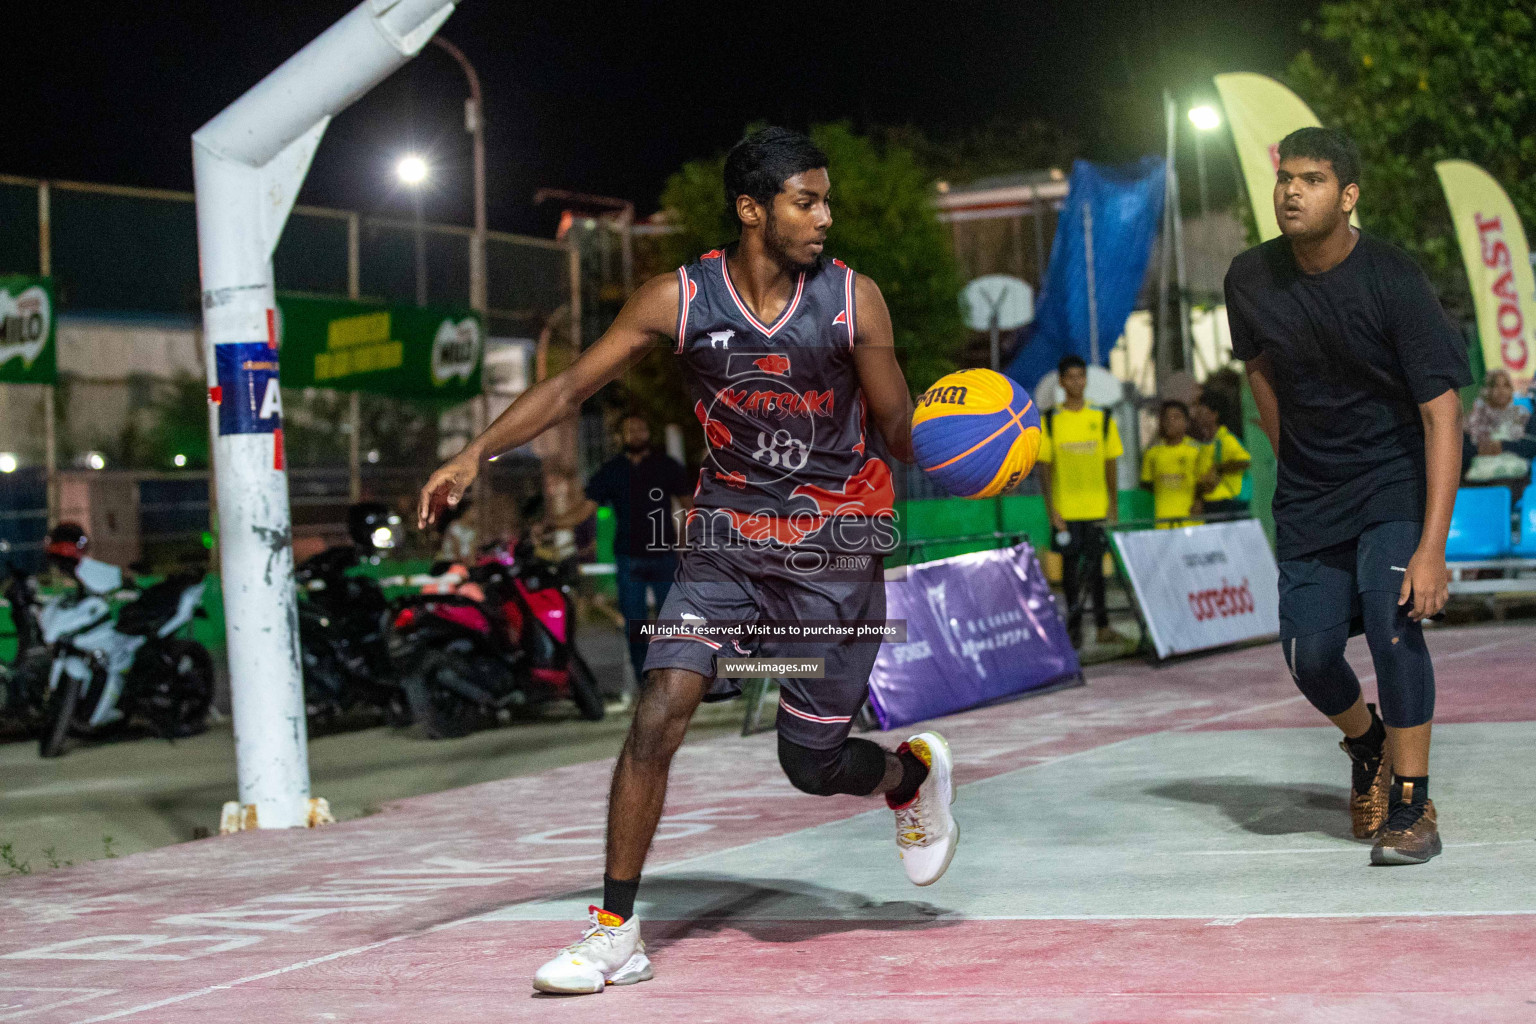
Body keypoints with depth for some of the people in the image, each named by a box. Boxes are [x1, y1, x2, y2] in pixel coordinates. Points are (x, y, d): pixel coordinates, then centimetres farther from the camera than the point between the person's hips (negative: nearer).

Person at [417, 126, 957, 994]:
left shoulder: (853, 301, -8)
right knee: (657, 719, -14)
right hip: (725, 541, 1)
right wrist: (477, 454, -10)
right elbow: (573, 386, -1)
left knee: (812, 763, 4)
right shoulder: (680, 300, -7)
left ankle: (914, 774, 41)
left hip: (835, 549, -1)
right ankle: (617, 934, -4)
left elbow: (900, 427, 1)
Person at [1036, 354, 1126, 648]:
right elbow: (1044, 468, 1)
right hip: (1066, 510, -1)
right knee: (1070, 565, 3)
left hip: (1097, 508, 1)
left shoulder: (1102, 418, 7)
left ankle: (1103, 626, 4)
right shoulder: (1050, 421, 2)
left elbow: (1110, 466, 9)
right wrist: (1051, 510, -6)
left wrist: (1114, 505, 4)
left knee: (1096, 565, 1)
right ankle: (1074, 626, 9)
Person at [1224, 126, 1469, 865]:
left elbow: (1442, 415, -23)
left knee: (1393, 621, -22)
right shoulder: (1252, 279, -9)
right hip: (1308, 491, 4)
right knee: (1309, 652, -2)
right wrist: (1294, 464, 14)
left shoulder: (1392, 282, -22)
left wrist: (1432, 546, -30)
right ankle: (1368, 744, 32)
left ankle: (1412, 805, -8)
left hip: (1395, 477, -4)